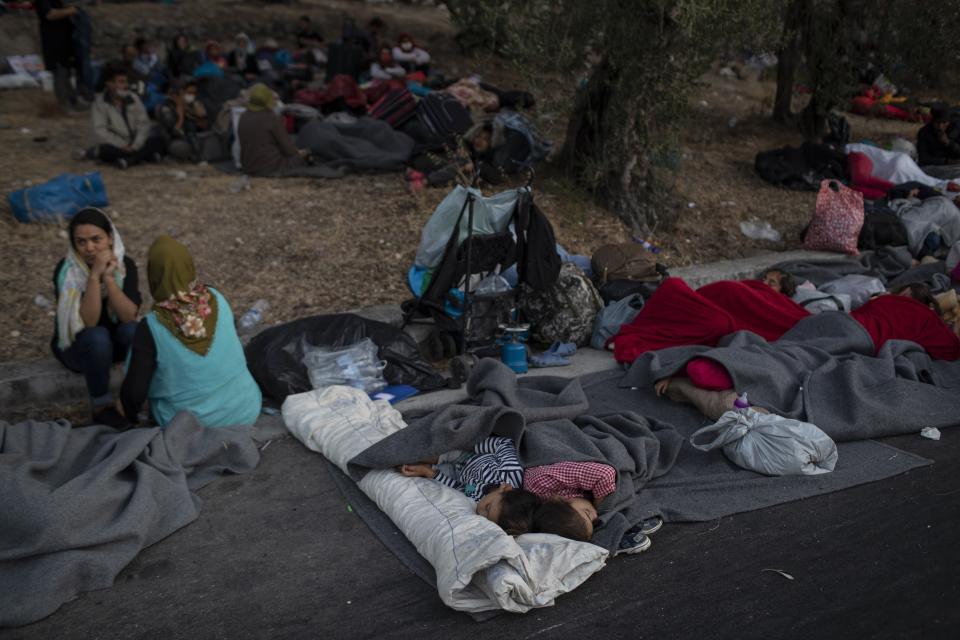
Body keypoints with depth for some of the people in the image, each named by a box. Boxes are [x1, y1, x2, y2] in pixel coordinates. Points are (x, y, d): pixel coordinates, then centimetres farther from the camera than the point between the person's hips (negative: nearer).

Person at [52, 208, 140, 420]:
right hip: (76, 345, -2)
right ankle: (100, 404, -14)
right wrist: (95, 276, -40)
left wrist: (108, 277, -36)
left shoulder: (125, 264, -15)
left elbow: (129, 316, -26)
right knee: (97, 336, -35)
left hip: (115, 341, 2)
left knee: (133, 330, -31)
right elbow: (87, 322, -31)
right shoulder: (66, 270, -23)